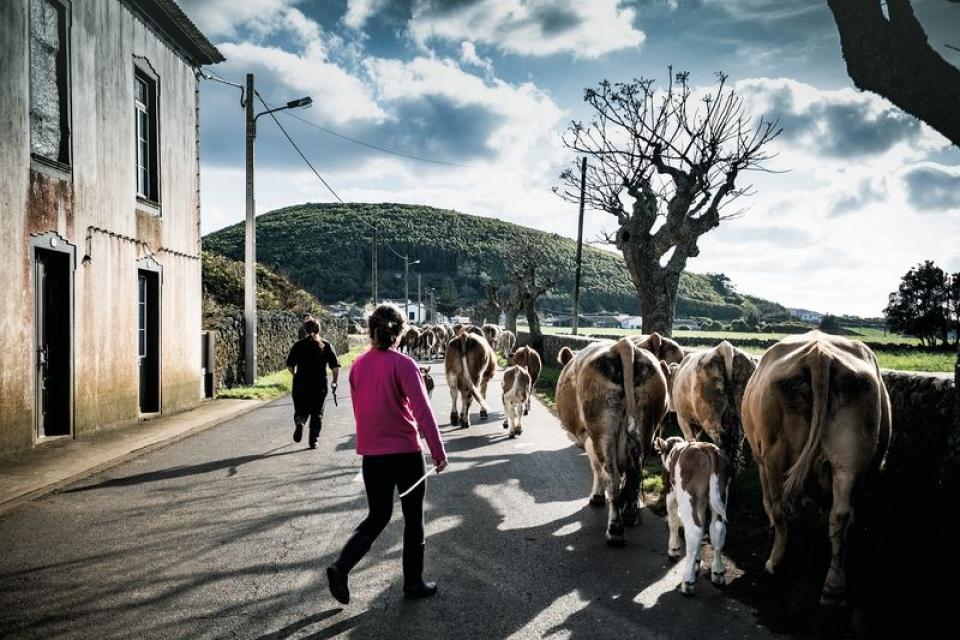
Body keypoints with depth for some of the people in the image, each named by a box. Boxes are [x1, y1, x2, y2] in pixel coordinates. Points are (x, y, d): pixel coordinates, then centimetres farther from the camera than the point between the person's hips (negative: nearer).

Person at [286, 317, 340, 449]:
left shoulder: (298, 345, 0)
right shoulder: (326, 345, 1)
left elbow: (290, 365, 0)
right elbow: (335, 366, -3)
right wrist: (334, 381, 10)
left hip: (301, 384, 0)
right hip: (320, 385, 0)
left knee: (301, 411, 14)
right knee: (317, 414, 12)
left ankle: (299, 423, -17)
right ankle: (313, 441, 8)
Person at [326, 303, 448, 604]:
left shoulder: (358, 365, 3)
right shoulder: (403, 364, -14)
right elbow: (423, 411, -18)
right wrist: (438, 452, -13)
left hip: (371, 453, 5)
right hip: (405, 452, -5)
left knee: (377, 516, 17)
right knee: (413, 518, 12)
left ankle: (341, 567, -2)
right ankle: (413, 582, 21)